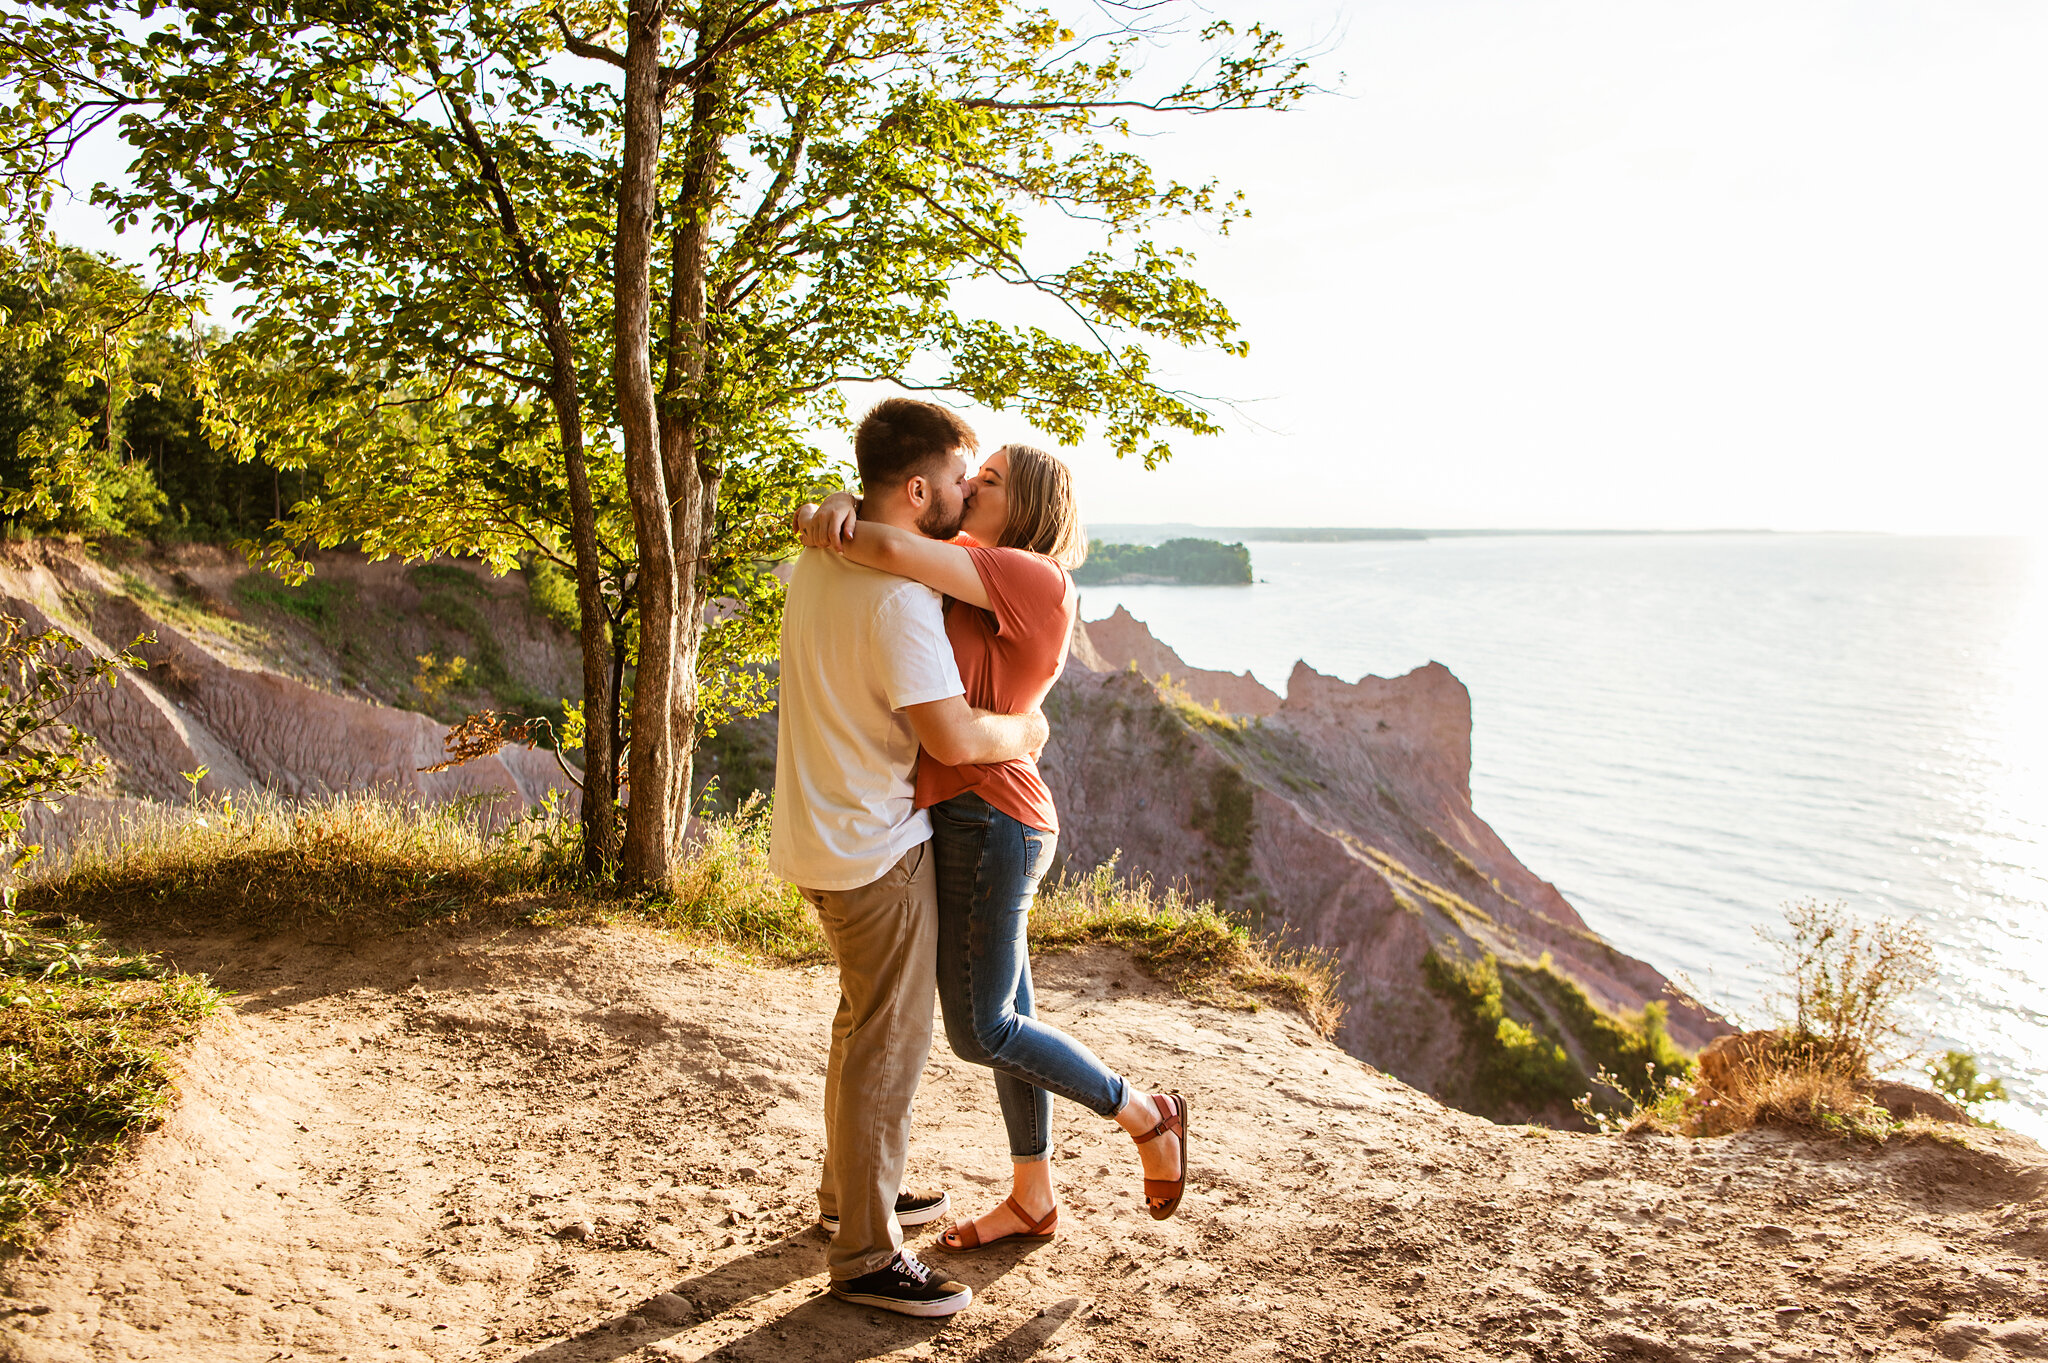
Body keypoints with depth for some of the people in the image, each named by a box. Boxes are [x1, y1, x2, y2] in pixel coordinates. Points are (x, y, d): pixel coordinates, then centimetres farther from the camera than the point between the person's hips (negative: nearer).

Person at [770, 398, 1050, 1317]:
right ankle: (866, 1255, 11)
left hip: (822, 834, 10)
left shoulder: (818, 561, 4)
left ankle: (850, 1189, 40)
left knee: (865, 1021, 24)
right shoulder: (899, 596, -25)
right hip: (874, 848, -10)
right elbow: (953, 739, -26)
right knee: (890, 1044, 0)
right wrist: (1025, 732, -8)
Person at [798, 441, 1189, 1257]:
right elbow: (888, 529, 10)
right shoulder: (978, 574, 13)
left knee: (979, 1031, 0)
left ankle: (1148, 1117, 17)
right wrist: (843, 508, -13)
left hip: (987, 823, -9)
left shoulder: (1031, 576, -15)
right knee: (1007, 1017, 16)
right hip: (968, 822, 9)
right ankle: (1032, 1203, 30)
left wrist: (819, 527, -7)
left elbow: (891, 552, -25)